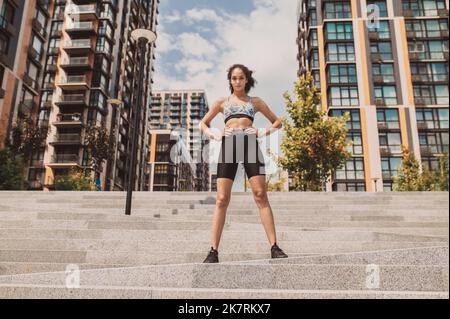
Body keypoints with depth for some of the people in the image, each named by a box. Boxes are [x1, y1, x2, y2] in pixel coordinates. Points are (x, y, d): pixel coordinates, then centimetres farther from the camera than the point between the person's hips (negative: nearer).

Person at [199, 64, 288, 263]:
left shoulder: (255, 101, 21)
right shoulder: (222, 102, 22)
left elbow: (277, 122, 23)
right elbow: (203, 123, 26)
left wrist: (263, 133, 4)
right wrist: (215, 135, 5)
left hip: (250, 144, 0)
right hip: (228, 144, 0)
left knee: (261, 195, -11)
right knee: (222, 199, -8)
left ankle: (274, 248, -11)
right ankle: (213, 251, -7)